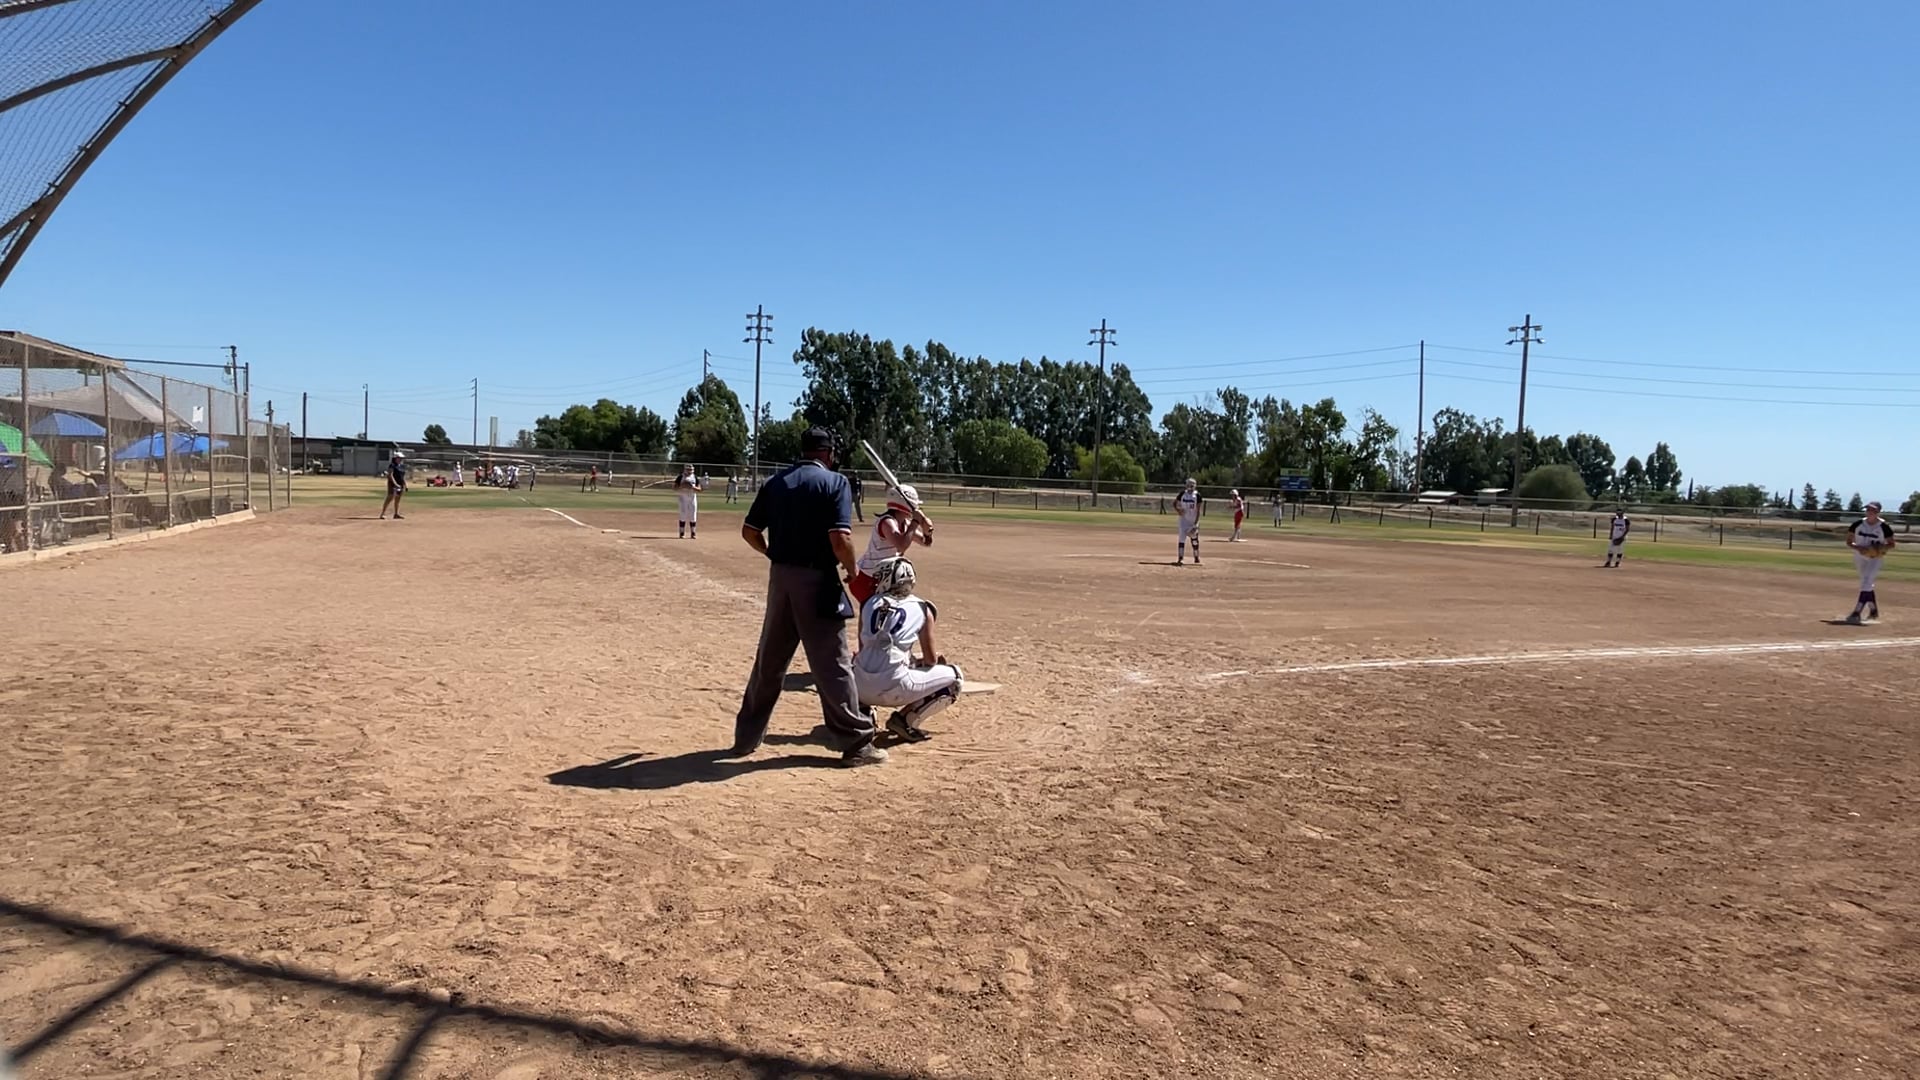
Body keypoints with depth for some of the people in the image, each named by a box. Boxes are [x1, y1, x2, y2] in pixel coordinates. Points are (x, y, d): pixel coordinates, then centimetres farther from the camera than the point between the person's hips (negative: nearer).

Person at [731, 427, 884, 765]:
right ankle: (856, 742, 6)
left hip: (780, 577, 5)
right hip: (816, 581, -5)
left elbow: (749, 531, 9)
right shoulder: (835, 482, -7)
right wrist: (852, 571, -1)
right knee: (832, 664, 0)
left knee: (769, 661, 16)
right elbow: (840, 539, -18)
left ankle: (747, 737, 24)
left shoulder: (776, 482, 9)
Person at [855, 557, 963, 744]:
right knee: (953, 677, 15)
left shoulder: (869, 604, 15)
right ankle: (905, 719, 1)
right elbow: (931, 660, 12)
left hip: (860, 686, 5)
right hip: (892, 688, -4)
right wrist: (937, 656, 37)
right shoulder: (921, 608, 8)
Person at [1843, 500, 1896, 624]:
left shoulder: (1884, 526, -11)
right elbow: (1849, 541, 2)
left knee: (1865, 584, -17)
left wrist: (1881, 548, -22)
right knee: (1867, 584, 18)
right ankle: (1873, 610, 36)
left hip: (1875, 559, -4)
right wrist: (1858, 548, -17)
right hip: (1860, 558, 4)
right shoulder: (1858, 524, -4)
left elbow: (1891, 545, -3)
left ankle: (1856, 613, -23)